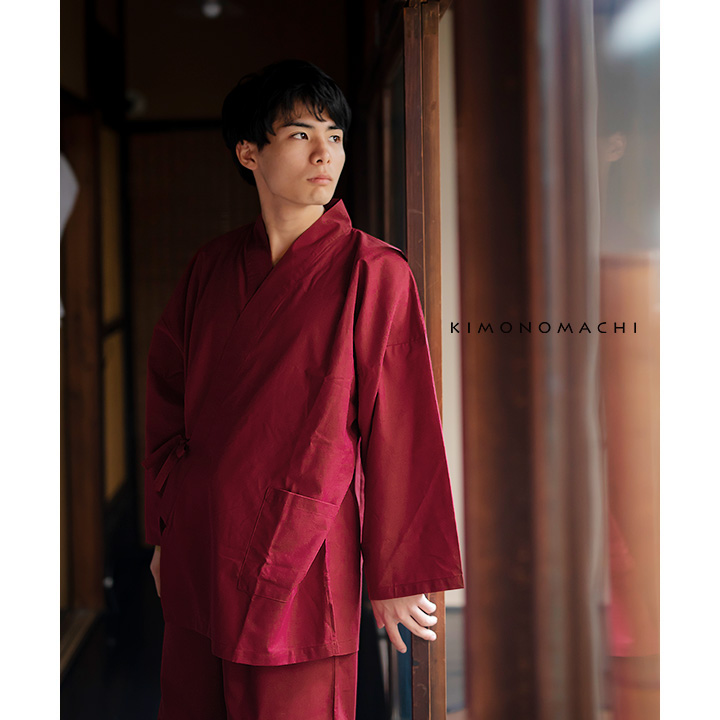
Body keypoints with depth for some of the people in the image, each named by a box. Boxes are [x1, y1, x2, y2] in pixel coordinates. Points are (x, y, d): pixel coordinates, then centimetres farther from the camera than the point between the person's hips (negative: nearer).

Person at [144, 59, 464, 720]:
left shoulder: (374, 273, -9)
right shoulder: (211, 266, 4)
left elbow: (401, 432, -7)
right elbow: (169, 401, 12)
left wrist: (396, 576, -5)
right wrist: (165, 533, 12)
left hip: (301, 558, -4)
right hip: (198, 557, 4)